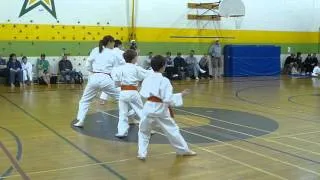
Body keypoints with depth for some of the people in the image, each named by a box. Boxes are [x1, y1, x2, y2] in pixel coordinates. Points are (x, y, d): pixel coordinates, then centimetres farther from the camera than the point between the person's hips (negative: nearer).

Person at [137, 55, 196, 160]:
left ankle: (142, 153, 13)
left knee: (143, 132, 20)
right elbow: (168, 98, -17)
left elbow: (142, 94, 7)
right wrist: (181, 95, -8)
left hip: (149, 108, 3)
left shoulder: (147, 79, 0)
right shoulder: (164, 80, -14)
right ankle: (184, 150, 28)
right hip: (161, 109, -3)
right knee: (172, 130, 13)